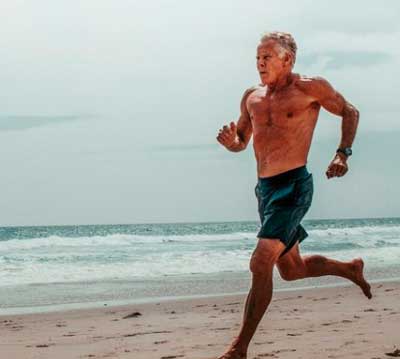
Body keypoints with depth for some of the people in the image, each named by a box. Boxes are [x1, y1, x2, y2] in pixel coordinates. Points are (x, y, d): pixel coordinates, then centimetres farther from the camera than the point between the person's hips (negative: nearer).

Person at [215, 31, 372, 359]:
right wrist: (230, 141, -2)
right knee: (291, 269, 19)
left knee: (261, 263, -20)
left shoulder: (310, 88, -4)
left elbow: (350, 112, 8)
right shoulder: (252, 97, 12)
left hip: (294, 187, -8)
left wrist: (343, 154, -4)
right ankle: (350, 269, 46)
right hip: (265, 189, 8)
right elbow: (241, 143, 22)